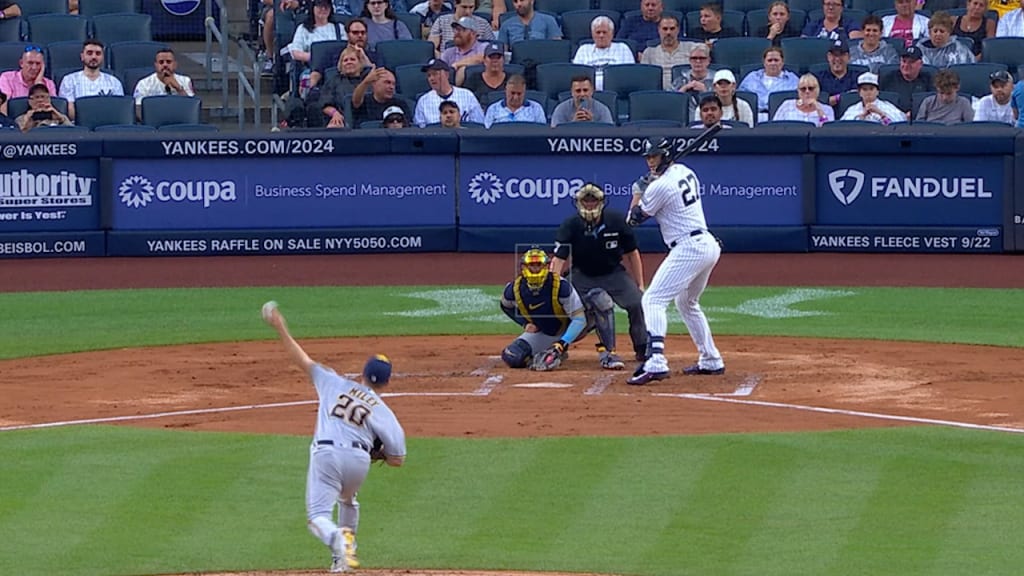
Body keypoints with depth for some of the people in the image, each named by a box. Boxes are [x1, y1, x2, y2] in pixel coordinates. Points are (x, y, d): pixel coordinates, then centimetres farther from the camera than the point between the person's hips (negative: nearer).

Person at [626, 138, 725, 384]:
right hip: (709, 245, 10)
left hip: (688, 249, -10)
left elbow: (634, 219, -2)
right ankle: (711, 360, 32)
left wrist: (639, 190, 13)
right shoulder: (686, 172, 12)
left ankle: (656, 362, -31)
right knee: (687, 303, 28)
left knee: (653, 300, -15)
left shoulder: (660, 186, -14)